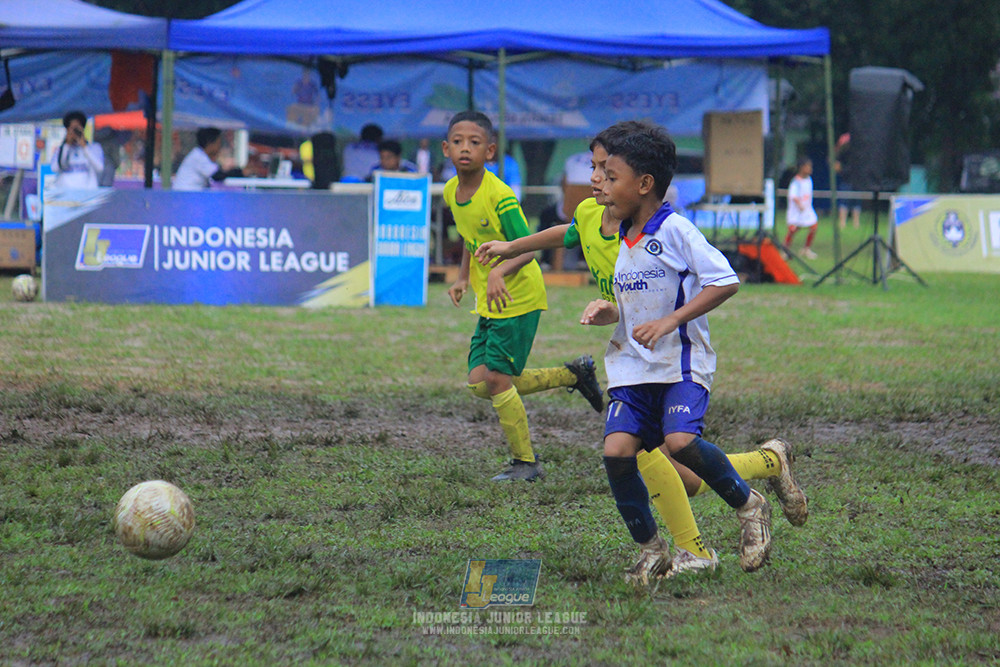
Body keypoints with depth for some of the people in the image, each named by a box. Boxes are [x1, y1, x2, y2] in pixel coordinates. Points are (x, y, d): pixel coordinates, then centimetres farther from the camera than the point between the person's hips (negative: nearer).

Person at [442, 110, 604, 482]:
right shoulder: (451, 192, 2)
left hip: (519, 298, -8)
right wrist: (463, 278, 13)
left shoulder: (499, 196, -22)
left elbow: (528, 248, -24)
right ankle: (574, 374, 21)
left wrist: (499, 273, -40)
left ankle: (525, 463, 6)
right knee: (480, 384, 5)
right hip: (489, 301, 8)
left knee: (496, 378, -10)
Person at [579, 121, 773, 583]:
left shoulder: (675, 230, -9)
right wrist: (608, 312, 4)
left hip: (682, 363, -7)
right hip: (632, 367, 7)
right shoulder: (625, 241, 14)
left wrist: (669, 322, -20)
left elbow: (725, 283, -15)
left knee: (680, 441, -27)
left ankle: (749, 506, -1)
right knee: (617, 450, -11)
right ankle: (651, 552, 3)